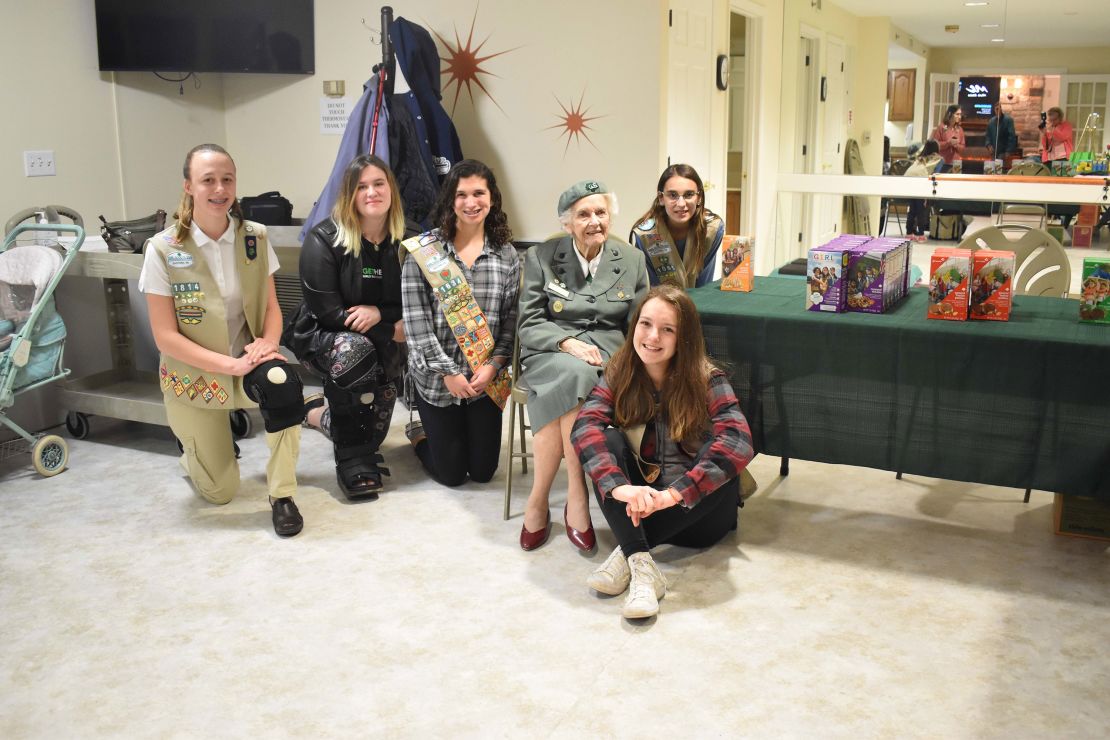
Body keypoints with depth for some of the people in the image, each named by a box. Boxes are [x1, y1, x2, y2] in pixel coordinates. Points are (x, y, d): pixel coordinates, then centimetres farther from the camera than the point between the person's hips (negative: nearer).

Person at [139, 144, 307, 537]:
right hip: (193, 377, -1)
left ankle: (282, 496, -19)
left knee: (280, 380, -37)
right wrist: (231, 364, -25)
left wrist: (266, 342, -21)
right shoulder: (163, 250, -14)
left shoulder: (255, 238, -5)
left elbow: (271, 307, 2)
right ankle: (197, 448, 39)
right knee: (219, 492, 1)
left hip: (248, 362, 1)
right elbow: (166, 336, -14)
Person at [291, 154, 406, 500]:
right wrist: (392, 330, -16)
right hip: (321, 338, -4)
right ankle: (353, 462, -25)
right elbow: (327, 313, -16)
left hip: (381, 342, 5)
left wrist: (378, 313, -20)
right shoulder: (324, 240, -13)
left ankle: (328, 417, 9)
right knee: (354, 349, -36)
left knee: (388, 370, -26)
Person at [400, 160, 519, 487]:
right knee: (451, 474, 6)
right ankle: (420, 436, 37)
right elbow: (416, 321, -11)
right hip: (435, 376, -2)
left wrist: (493, 365, -14)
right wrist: (448, 372, -15)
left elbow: (511, 319, -1)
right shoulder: (422, 250, -9)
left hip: (486, 379, 3)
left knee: (483, 471, 10)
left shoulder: (507, 254, 1)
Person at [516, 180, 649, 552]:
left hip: (609, 355, 1)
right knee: (575, 375, -37)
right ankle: (576, 500, -29)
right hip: (552, 354, -1)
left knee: (568, 392, -33)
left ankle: (538, 502, -24)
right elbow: (529, 325, 1)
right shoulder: (541, 257, 6)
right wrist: (568, 343, -17)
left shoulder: (632, 259, 11)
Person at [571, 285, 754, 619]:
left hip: (696, 511, -2)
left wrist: (673, 494, -41)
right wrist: (619, 487, -42)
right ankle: (641, 564, -38)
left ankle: (626, 554, -28)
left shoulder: (707, 381, -13)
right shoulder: (619, 376, -6)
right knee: (607, 439, -22)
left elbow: (738, 442, -30)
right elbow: (584, 428, -23)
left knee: (720, 454, -30)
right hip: (637, 504, 2)